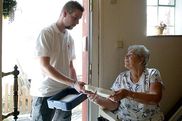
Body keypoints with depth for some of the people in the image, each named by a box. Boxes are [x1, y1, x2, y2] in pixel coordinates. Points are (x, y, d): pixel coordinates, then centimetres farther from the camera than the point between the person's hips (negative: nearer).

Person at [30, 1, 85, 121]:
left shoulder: (70, 38, 9)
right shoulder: (46, 34, -12)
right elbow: (45, 67, -19)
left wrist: (77, 85, 1)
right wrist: (73, 83, -22)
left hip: (64, 92, 6)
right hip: (45, 93, -6)